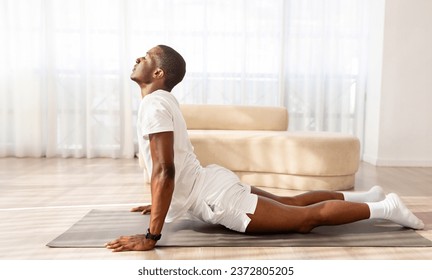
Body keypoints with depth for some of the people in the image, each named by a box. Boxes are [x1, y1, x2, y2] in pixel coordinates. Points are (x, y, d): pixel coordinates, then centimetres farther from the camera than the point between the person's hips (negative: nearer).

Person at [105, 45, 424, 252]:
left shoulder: (153, 105, -18)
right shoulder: (163, 100, 12)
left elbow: (164, 171, -29)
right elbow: (170, 167, 23)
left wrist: (151, 237, -27)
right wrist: (160, 203, 30)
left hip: (216, 197, -9)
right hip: (211, 181, 9)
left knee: (305, 218, -3)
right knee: (293, 202, 20)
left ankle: (383, 207, 7)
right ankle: (364, 196, 30)